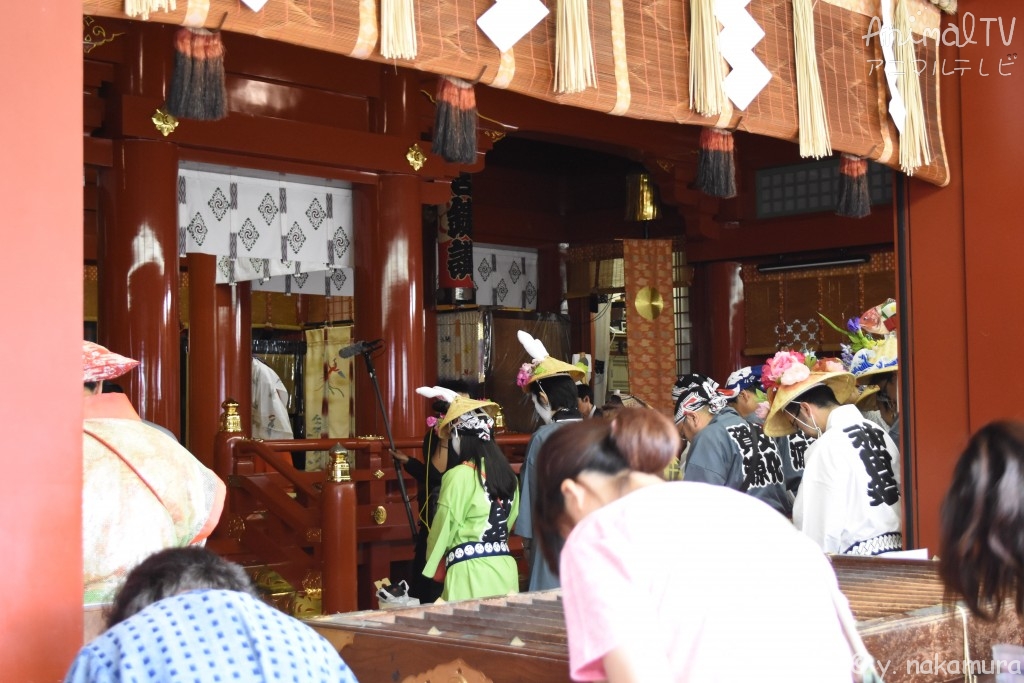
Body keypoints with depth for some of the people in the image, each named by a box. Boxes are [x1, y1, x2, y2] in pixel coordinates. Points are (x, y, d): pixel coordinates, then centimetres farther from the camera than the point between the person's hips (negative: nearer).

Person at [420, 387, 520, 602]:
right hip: (505, 566, 7)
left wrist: (432, 567, 13)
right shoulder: (507, 473, 8)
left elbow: (443, 530, -2)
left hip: (470, 571, -7)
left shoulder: (459, 475, -11)